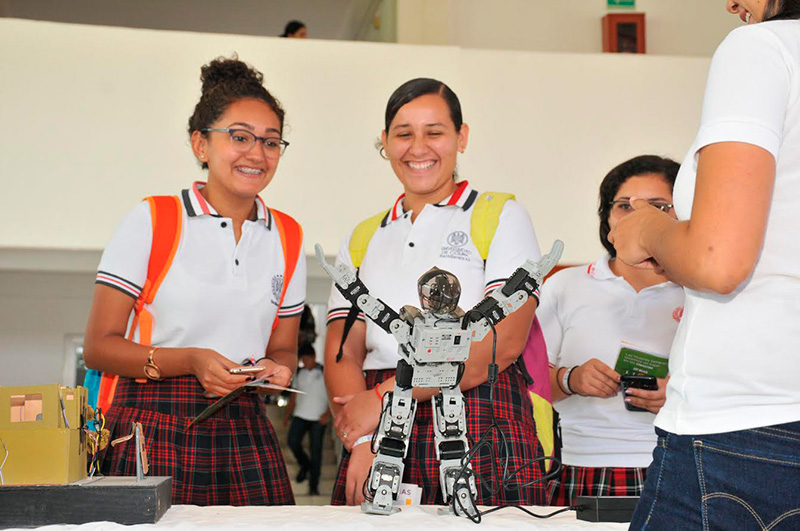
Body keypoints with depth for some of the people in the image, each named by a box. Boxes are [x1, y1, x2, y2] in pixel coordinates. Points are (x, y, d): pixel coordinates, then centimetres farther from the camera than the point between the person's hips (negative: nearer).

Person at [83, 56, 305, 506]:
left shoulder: (288, 238, 11)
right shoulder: (151, 221, 0)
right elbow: (100, 346, -3)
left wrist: (277, 368, -4)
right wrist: (190, 360, -16)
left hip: (244, 432, 3)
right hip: (154, 431, -3)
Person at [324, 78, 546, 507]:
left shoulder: (502, 218, 5)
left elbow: (503, 342, -8)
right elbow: (342, 351, 8)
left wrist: (386, 396, -11)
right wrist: (360, 443, -10)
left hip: (479, 430, -2)